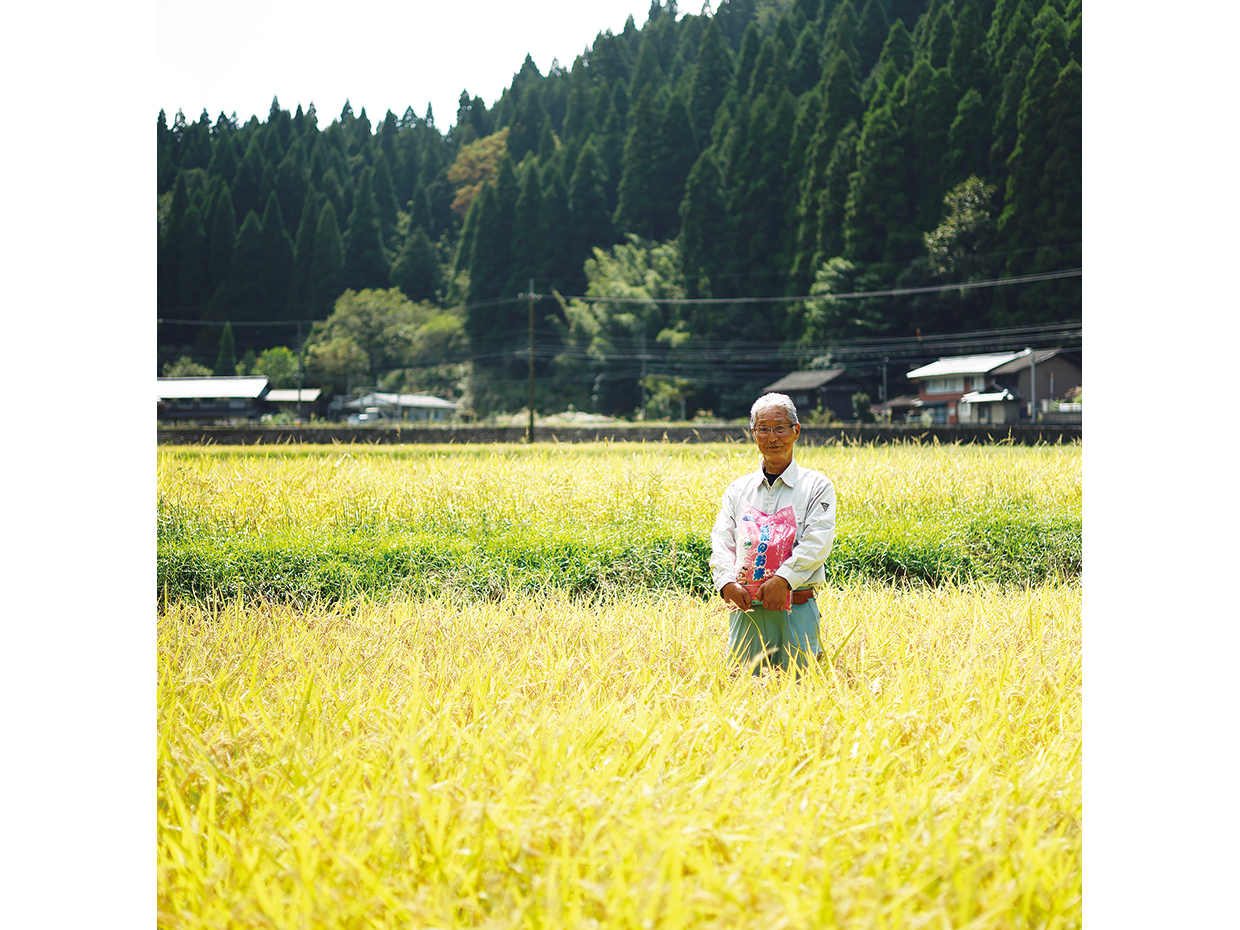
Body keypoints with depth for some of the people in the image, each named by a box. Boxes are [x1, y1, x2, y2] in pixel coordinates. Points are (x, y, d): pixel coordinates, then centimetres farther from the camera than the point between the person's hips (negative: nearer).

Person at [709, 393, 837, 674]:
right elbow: (721, 540, 7)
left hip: (796, 611, -3)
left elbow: (818, 540, -8)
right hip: (745, 609, 3)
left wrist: (783, 578, -21)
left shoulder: (816, 486, 5)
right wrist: (727, 582, -12)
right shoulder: (739, 489, 16)